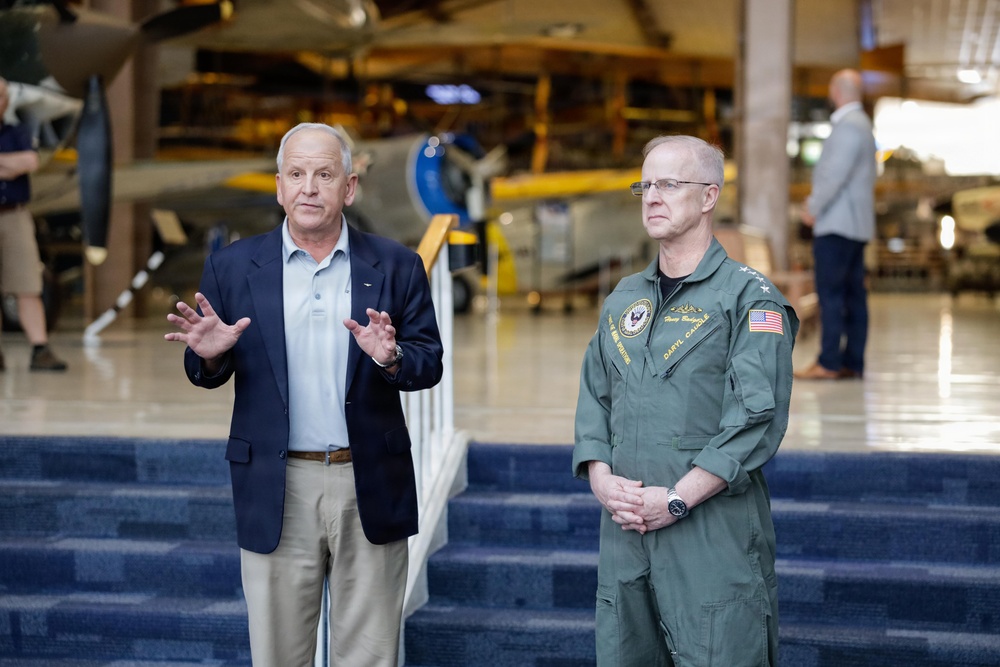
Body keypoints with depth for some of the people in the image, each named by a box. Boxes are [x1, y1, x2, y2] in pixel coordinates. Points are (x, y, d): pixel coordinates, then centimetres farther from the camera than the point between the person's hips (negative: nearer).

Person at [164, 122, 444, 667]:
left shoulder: (396, 266, 3)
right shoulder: (232, 267, 3)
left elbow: (429, 364, 2)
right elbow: (207, 376, 8)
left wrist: (391, 358, -20)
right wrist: (209, 355, -15)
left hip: (371, 487, 0)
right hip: (276, 490, 0)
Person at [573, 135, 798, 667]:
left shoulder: (749, 298, -4)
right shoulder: (623, 299, 16)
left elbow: (758, 418, -13)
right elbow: (594, 400, 17)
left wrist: (678, 499, -16)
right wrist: (601, 479, -1)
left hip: (714, 531, -6)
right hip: (624, 527, 6)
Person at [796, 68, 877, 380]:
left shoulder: (848, 127, -14)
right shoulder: (861, 124, 19)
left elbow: (835, 175, -20)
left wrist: (814, 208, -9)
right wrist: (815, 202, 14)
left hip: (837, 225, -10)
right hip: (856, 224, 10)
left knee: (831, 293, -10)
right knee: (853, 294, 8)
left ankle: (829, 363, -10)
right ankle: (852, 363, 9)